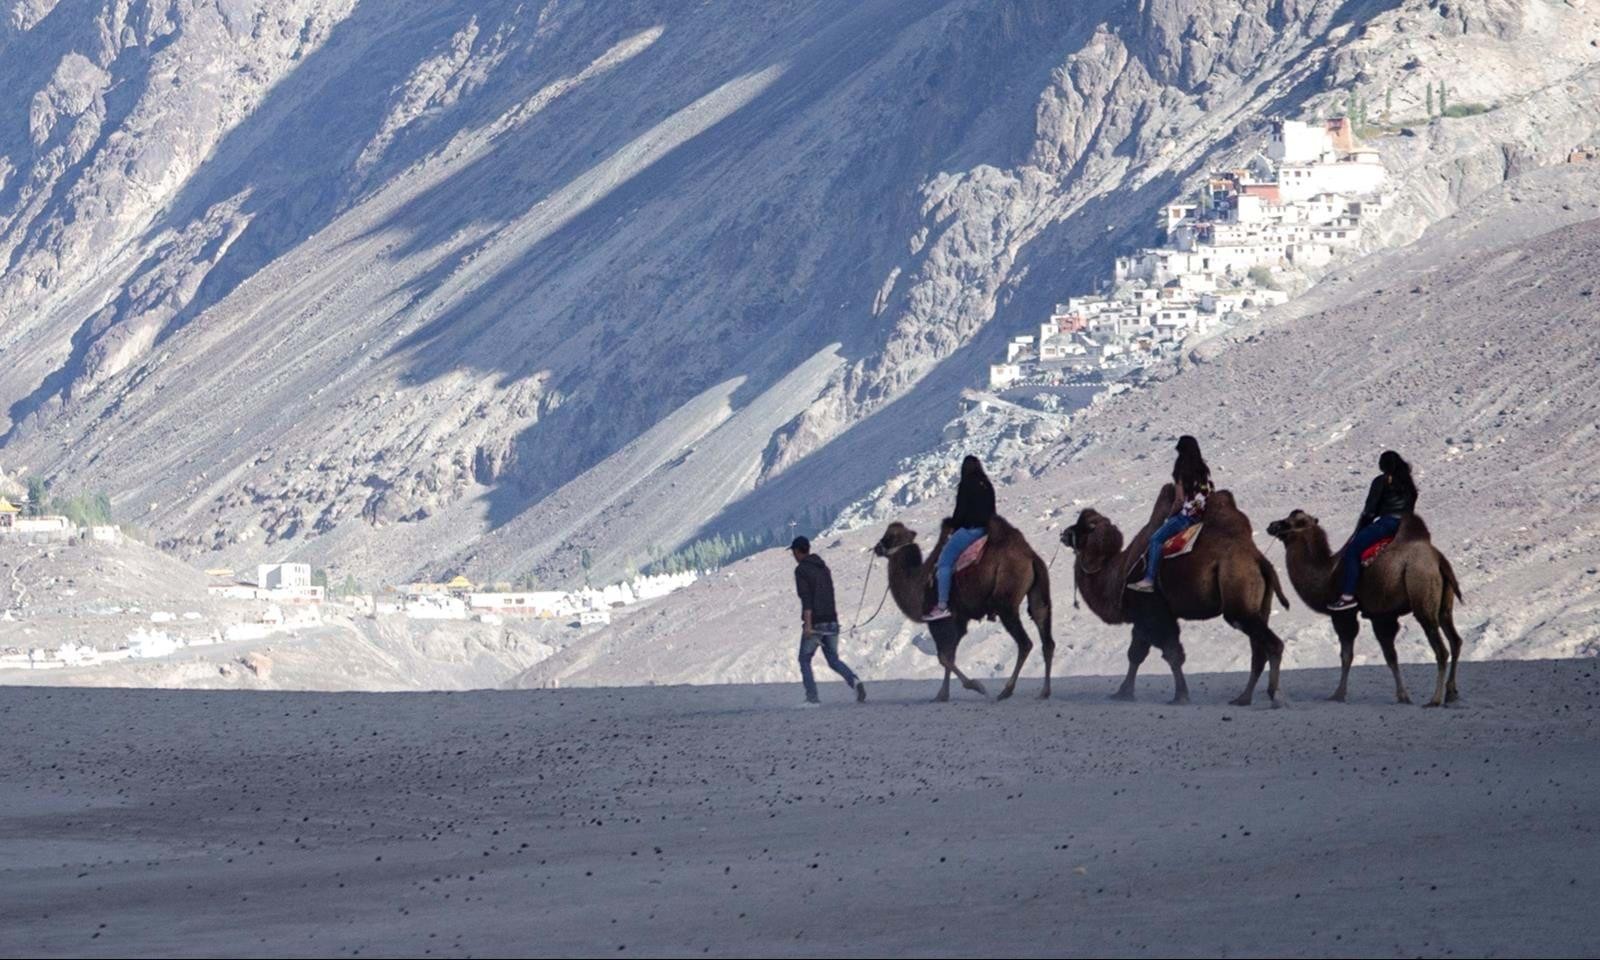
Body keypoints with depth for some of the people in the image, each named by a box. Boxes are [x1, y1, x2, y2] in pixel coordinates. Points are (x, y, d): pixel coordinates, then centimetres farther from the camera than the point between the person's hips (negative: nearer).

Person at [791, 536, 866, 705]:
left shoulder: (801, 570, -8)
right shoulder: (823, 567, 16)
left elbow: (806, 597, -18)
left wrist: (808, 623, -24)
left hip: (815, 624, -6)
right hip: (831, 621, 6)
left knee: (804, 660, 9)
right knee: (833, 659, 10)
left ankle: (812, 697, 4)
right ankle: (854, 681, -15)